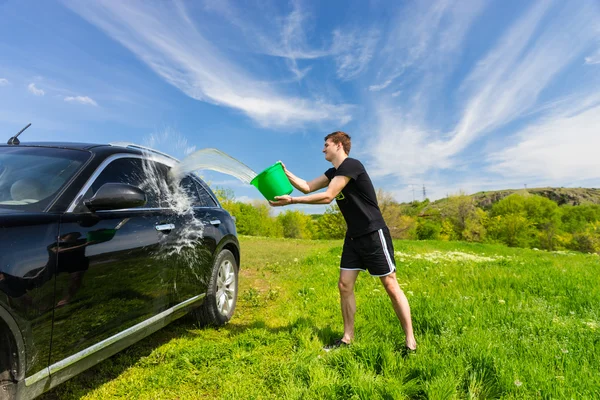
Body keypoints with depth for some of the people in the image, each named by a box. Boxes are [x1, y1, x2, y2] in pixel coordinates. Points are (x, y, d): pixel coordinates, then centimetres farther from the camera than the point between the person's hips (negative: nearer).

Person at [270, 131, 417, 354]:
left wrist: (292, 200, -19)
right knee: (344, 286, 6)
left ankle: (410, 342, 12)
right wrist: (285, 172, 5)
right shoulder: (333, 172, 12)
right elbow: (307, 187, 14)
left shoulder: (352, 165, -16)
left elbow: (328, 196, -22)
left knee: (391, 287, -1)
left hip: (374, 234, -9)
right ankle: (347, 338, 18)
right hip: (353, 237, 9)